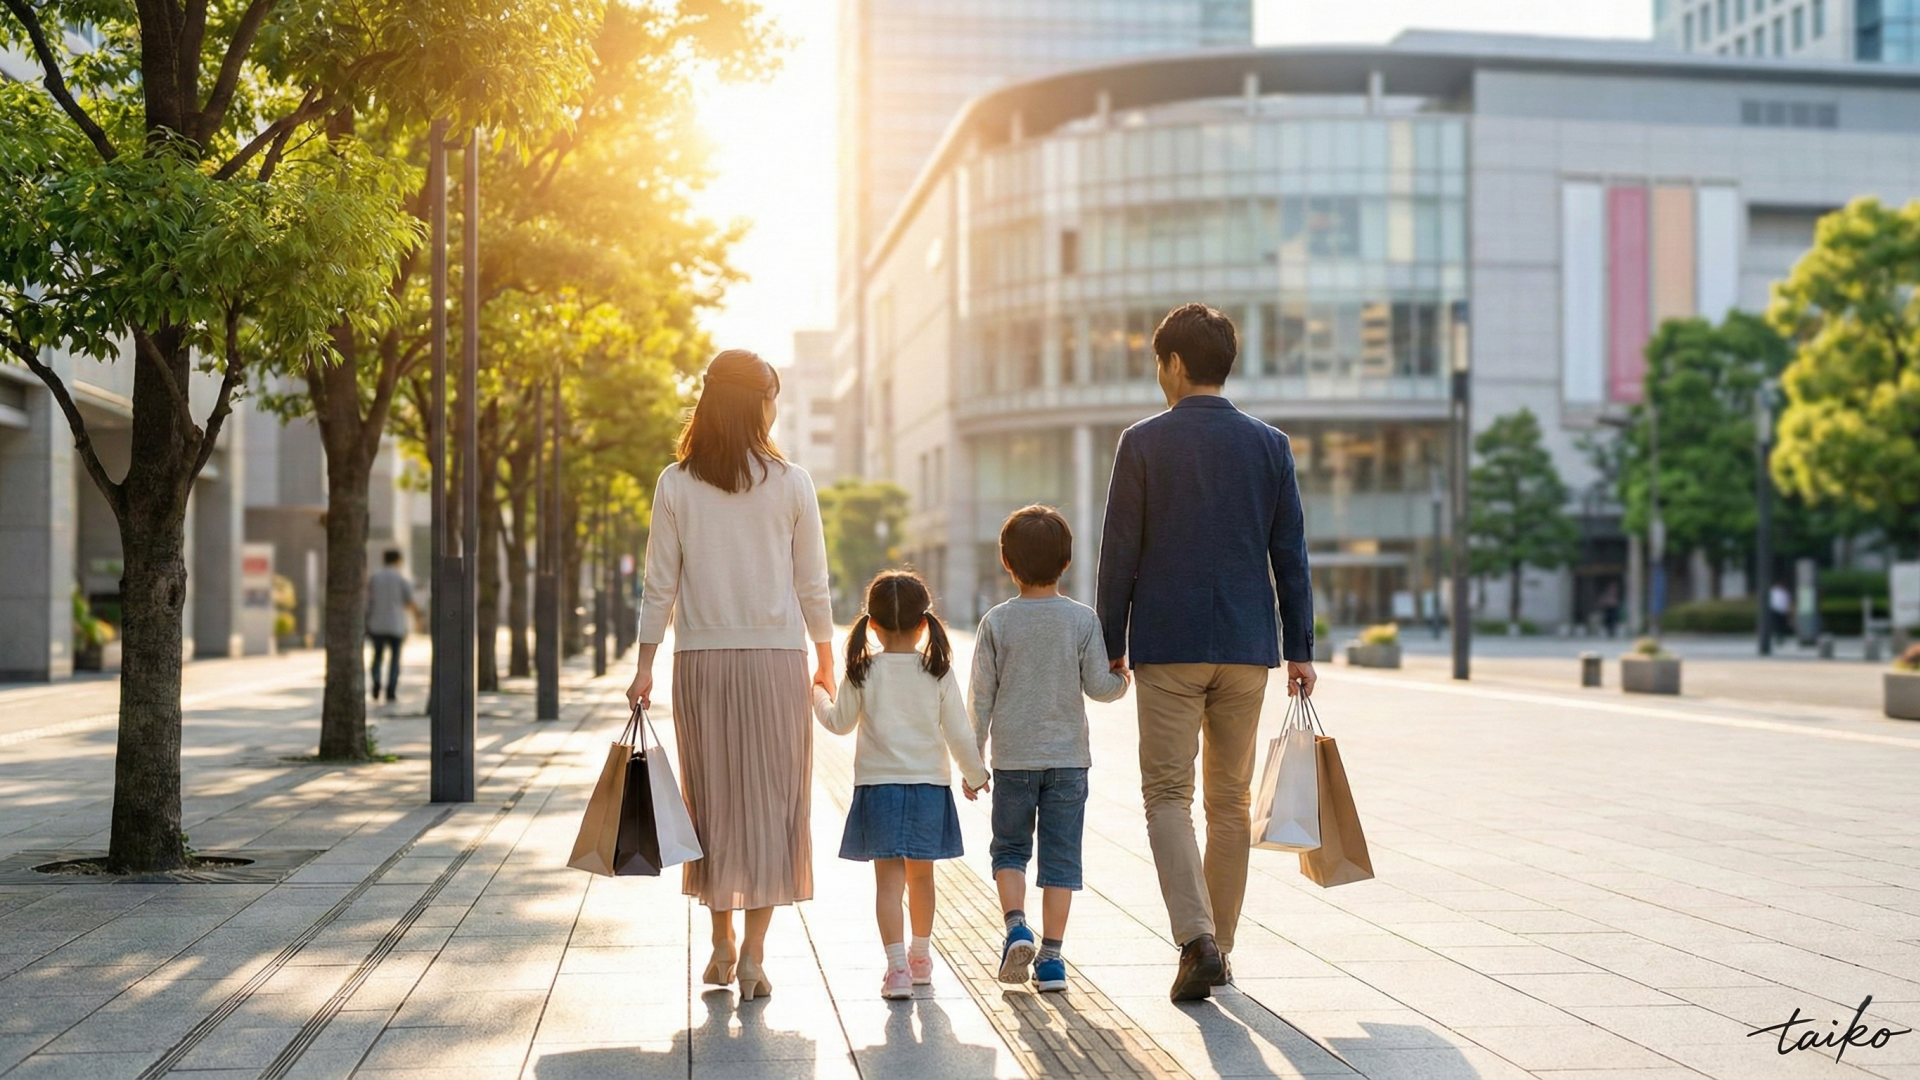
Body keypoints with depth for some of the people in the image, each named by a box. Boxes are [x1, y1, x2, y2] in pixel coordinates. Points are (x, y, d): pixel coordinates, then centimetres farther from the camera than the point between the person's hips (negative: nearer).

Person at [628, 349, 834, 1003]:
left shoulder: (675, 485, 0)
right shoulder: (791, 483, -2)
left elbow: (660, 586, -1)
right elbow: (813, 585, 1)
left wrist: (644, 668, 4)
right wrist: (826, 660, 13)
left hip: (701, 660, 1)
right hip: (776, 656, -1)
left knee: (712, 801, 12)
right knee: (771, 801, 4)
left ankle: (722, 947, 21)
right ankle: (753, 956, 2)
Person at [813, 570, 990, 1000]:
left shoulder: (863, 671, -6)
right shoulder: (938, 672, -4)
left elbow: (840, 723, 6)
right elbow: (958, 733, -1)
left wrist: (819, 698, 27)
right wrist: (974, 775, 15)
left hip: (878, 785, -1)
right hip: (929, 786, 1)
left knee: (889, 878, -1)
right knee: (921, 874, 16)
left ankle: (898, 967, -11)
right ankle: (920, 957, 31)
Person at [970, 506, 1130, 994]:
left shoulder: (997, 622, -4)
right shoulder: (1083, 620, -4)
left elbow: (981, 696, -2)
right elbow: (1098, 686, -5)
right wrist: (1122, 679, 18)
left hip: (1013, 757, 0)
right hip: (1068, 757, 0)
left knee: (1009, 849, 14)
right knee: (1060, 857, 5)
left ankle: (1016, 926, -6)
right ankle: (1051, 957, 4)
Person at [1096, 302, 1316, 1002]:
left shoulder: (1144, 443, -3)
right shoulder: (1269, 445, 6)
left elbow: (1120, 551, -2)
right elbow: (1290, 555, 7)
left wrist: (1110, 644, 5)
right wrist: (1300, 648, 11)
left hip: (1167, 643, -3)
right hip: (1248, 646, 3)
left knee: (1168, 794, 0)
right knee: (1230, 800, 11)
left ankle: (1197, 937, -17)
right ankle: (1218, 950, 17)